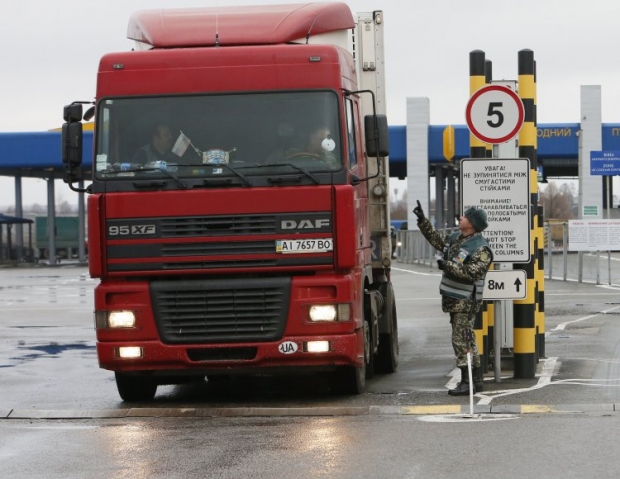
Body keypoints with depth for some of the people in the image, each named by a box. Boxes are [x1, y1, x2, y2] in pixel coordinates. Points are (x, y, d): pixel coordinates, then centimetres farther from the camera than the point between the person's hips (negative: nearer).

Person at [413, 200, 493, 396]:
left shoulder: (481, 249, -16)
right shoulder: (455, 238, 12)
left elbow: (472, 272, -24)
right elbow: (436, 239, 27)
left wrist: (448, 265, -23)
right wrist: (422, 220, 22)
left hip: (466, 301, -9)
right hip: (454, 299, 9)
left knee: (461, 341, -11)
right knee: (468, 341, 13)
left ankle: (467, 382, -8)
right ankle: (476, 380, 19)